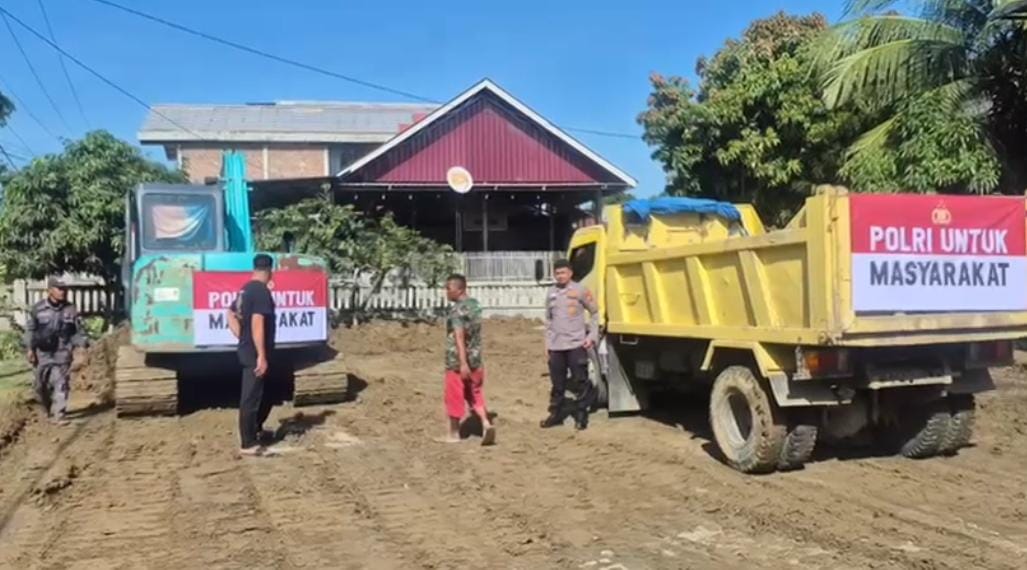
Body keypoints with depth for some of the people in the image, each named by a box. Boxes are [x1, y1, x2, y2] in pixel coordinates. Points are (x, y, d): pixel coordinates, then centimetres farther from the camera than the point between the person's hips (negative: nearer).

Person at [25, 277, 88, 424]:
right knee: (40, 384, 10)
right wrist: (31, 349, -2)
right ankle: (48, 410, 34)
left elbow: (78, 331, 4)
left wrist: (83, 344, -12)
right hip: (43, 353, 1)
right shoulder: (37, 309, 1)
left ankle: (58, 415, -3)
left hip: (62, 354, -1)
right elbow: (30, 329, 5)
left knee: (61, 384, -6)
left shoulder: (70, 310, 1)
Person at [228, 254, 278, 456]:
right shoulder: (262, 291, -18)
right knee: (251, 398, -3)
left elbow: (231, 315, 20)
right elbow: (257, 324, -25)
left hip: (247, 351, 10)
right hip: (256, 354, -10)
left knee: (265, 393, 23)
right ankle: (248, 444, 4)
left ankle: (256, 429, 37)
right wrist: (262, 356, -24)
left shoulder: (246, 290, 11)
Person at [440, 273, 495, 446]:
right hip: (475, 359, 7)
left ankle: (454, 433, 17)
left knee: (455, 397, 6)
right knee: (475, 394, 15)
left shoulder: (457, 310, -17)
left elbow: (459, 337, -25)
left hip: (457, 361, -7)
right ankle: (486, 423, -2)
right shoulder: (475, 305, 8)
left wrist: (463, 363, -30)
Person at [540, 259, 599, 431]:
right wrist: (547, 343, 13)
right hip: (556, 347, 4)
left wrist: (592, 336, -4)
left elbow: (595, 313, 4)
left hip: (576, 345, -4)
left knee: (580, 383, 0)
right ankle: (555, 414, 22)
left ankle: (581, 416, 9)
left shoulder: (580, 291, -2)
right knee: (557, 383, 11)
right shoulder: (551, 293, 9)